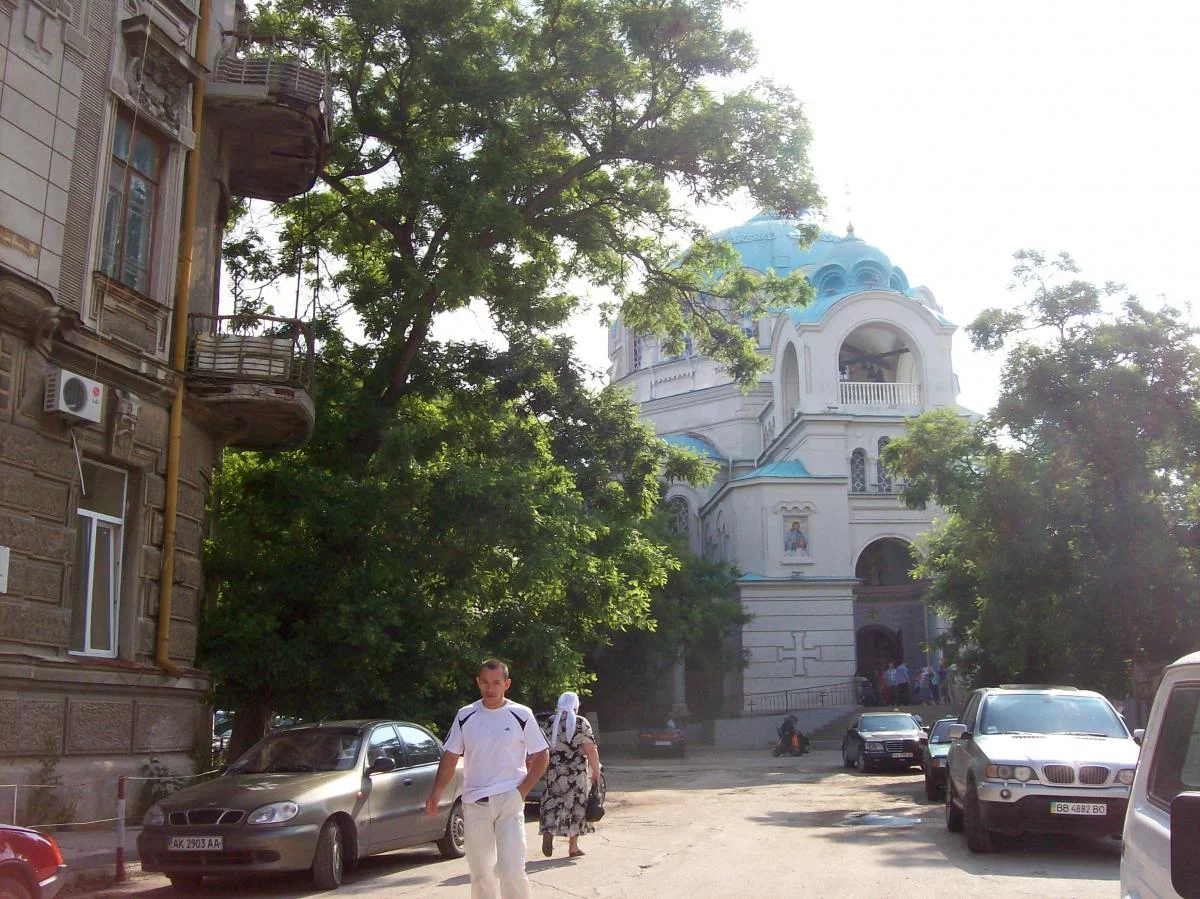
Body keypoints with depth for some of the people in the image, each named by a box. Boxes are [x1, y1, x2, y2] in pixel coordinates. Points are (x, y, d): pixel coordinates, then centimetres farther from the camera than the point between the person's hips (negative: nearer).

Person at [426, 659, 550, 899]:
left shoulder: (521, 716, -2)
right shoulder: (465, 716, 5)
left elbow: (542, 756, 4)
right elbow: (450, 757, 9)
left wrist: (523, 790, -5)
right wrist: (435, 793, -2)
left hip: (509, 801, -3)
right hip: (474, 804, 3)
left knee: (512, 869, -12)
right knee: (480, 872, 9)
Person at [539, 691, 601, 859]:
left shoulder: (549, 723, 6)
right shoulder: (581, 723, -6)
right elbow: (590, 750, -10)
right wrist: (596, 771, -2)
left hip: (553, 772, 3)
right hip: (576, 773, -3)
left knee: (552, 803, 11)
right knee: (575, 806, 6)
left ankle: (548, 832, -13)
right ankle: (573, 847, 9)